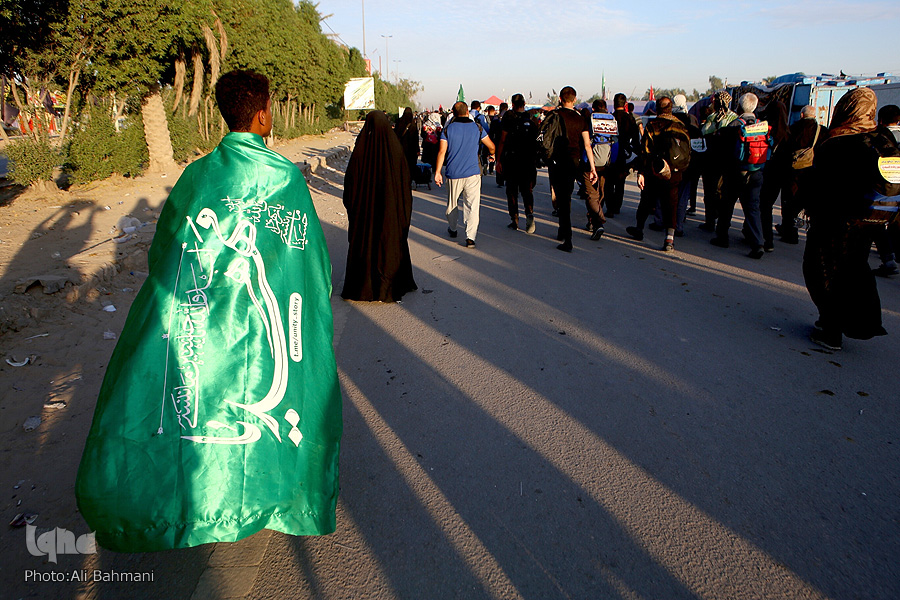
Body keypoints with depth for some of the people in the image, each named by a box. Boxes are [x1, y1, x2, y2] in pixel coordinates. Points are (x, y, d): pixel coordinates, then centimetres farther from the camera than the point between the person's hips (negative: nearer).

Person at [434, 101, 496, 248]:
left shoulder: (448, 129, 1)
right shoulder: (477, 128, 3)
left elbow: (442, 151, -7)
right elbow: (491, 146, 9)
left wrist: (437, 172, -4)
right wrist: (492, 155, 32)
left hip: (453, 174, 1)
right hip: (472, 173, -1)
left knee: (452, 203, 19)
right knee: (472, 205, -3)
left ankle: (452, 229, 38)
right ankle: (470, 237, -13)